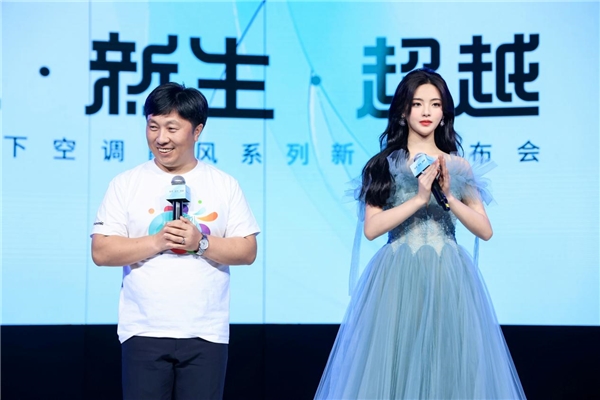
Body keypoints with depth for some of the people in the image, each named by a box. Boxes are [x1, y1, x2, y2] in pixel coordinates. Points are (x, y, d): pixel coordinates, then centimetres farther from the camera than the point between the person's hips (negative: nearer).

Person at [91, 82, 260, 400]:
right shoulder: (126, 184, 3)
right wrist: (156, 242, -16)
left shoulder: (224, 185, 5)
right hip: (144, 331, 0)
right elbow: (101, 252, -3)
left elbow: (247, 251, 2)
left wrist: (201, 243, -15)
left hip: (206, 333, 1)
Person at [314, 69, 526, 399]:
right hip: (397, 277, -1)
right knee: (394, 365, -2)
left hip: (447, 278, 1)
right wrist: (419, 198, -14)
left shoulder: (458, 167, 9)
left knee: (451, 366, 0)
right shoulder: (384, 164, 4)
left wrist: (448, 196, -9)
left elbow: (485, 230, 4)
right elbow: (371, 228, -7)